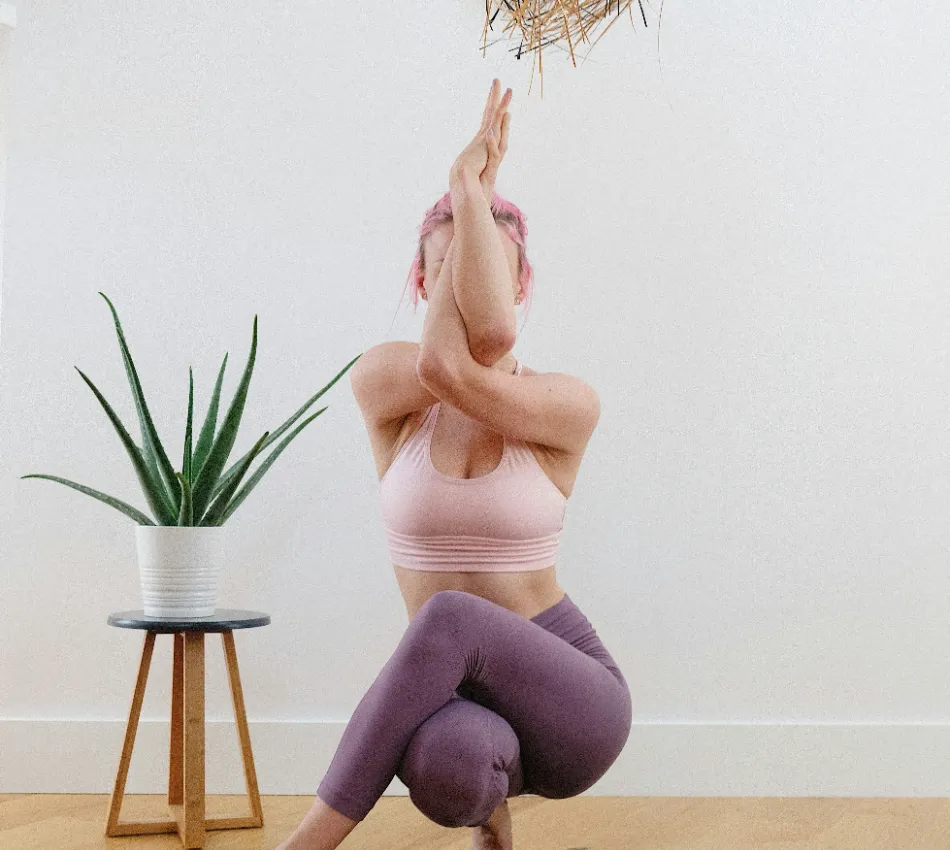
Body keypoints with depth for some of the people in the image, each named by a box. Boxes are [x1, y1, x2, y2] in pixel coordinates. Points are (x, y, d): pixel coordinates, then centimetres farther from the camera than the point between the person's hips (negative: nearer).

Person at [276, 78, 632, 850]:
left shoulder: (569, 407, -8)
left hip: (570, 696, -2)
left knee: (450, 615, -35)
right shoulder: (380, 384, -2)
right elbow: (478, 341, -24)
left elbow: (462, 376, -28)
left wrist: (472, 190, -21)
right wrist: (470, 191, -18)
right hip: (454, 698, 2)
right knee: (451, 764, -37)